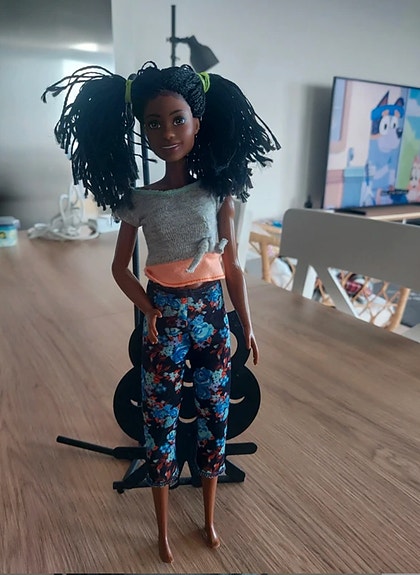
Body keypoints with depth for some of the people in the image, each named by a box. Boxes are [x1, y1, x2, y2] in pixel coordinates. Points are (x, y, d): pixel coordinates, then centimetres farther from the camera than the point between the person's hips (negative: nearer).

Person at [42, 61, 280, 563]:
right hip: (164, 318, -1)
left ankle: (209, 517, 38)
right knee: (160, 419, 9)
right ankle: (163, 529, 34)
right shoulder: (139, 200, -6)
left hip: (212, 313, 1)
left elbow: (231, 264, 0)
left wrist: (246, 325, 2)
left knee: (214, 413, 12)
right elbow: (120, 267, 3)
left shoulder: (218, 191, -5)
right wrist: (149, 312, -7)